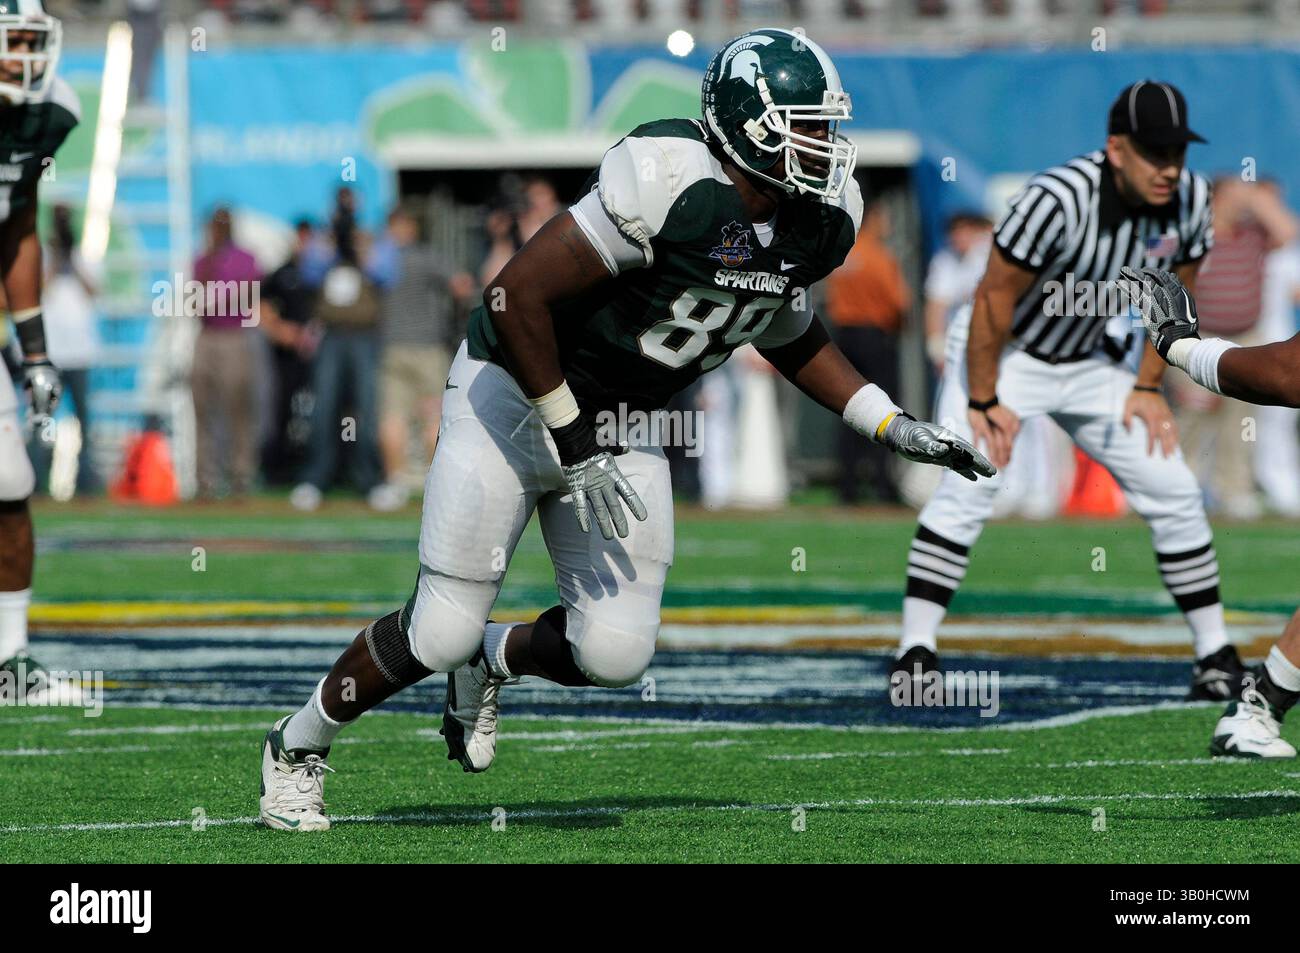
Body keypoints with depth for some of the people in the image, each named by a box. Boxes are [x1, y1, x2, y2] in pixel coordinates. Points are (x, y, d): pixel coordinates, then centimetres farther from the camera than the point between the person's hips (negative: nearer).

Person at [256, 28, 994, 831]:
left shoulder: (817, 223, -6)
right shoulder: (671, 185, -30)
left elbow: (786, 332, 16)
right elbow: (518, 297, -28)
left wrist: (890, 424, 9)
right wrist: (570, 440, -22)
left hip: (622, 427, 6)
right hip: (516, 396, -6)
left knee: (615, 653, -7)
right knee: (442, 633, -6)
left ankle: (493, 659, 26)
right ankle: (298, 745, 19)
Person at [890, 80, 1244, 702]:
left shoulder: (1188, 199, -16)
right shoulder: (1058, 201, -34)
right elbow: (995, 298, -25)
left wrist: (1148, 387, 0)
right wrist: (983, 403, -20)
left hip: (1091, 364, 6)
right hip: (1002, 356, -5)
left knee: (1174, 490, 0)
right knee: (969, 484, -23)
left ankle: (1215, 654, 11)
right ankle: (916, 652, -21)